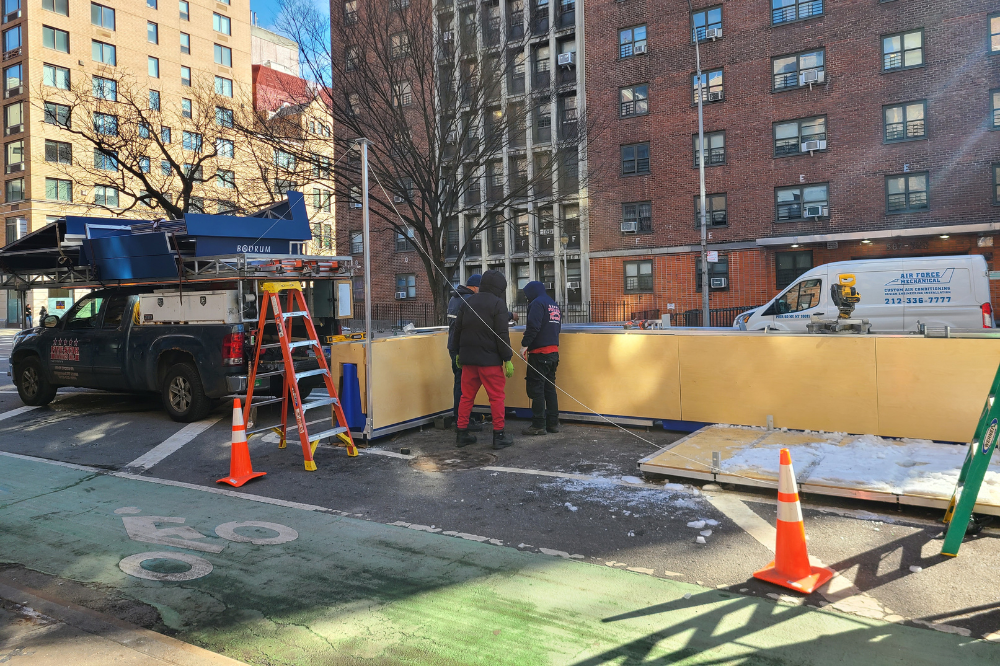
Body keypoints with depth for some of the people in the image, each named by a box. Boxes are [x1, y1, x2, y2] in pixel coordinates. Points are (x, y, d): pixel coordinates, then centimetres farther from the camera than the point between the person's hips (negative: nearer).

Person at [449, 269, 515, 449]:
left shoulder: (468, 302, 10)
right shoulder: (498, 304, -8)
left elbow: (458, 329, 13)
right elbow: (502, 334, -13)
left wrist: (457, 353, 21)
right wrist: (508, 359, -9)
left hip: (468, 358, 6)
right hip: (490, 360, -6)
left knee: (467, 395, 12)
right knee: (496, 397, 2)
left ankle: (462, 434, 16)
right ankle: (499, 436, 5)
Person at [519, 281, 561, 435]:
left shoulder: (537, 303, -8)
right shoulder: (554, 304, 19)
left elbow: (533, 326, -20)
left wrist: (525, 344, -18)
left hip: (539, 353, -9)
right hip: (554, 352, 9)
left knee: (536, 388, -4)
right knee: (550, 387, 13)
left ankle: (538, 425, -4)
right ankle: (553, 423, 15)